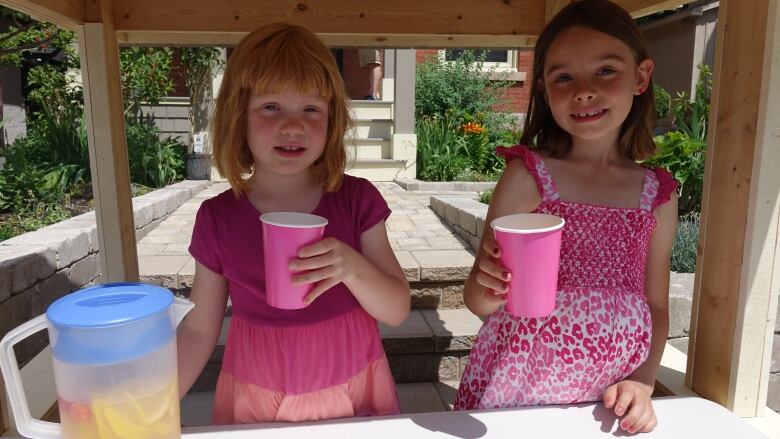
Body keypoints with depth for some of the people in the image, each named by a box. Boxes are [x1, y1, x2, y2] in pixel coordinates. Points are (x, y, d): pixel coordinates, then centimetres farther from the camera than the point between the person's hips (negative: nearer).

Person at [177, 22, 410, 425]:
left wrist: (352, 267, -28)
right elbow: (199, 331, -2)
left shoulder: (357, 200, -11)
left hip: (352, 394, 0)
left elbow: (397, 311, -10)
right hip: (256, 405, 1)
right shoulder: (218, 218, -10)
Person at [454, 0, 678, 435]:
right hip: (512, 392, -2)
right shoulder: (528, 175, -11)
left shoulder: (660, 195, -1)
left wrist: (642, 382, -4)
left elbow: (656, 306, 9)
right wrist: (489, 288, -28)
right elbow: (478, 301, -8)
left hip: (605, 404, 3)